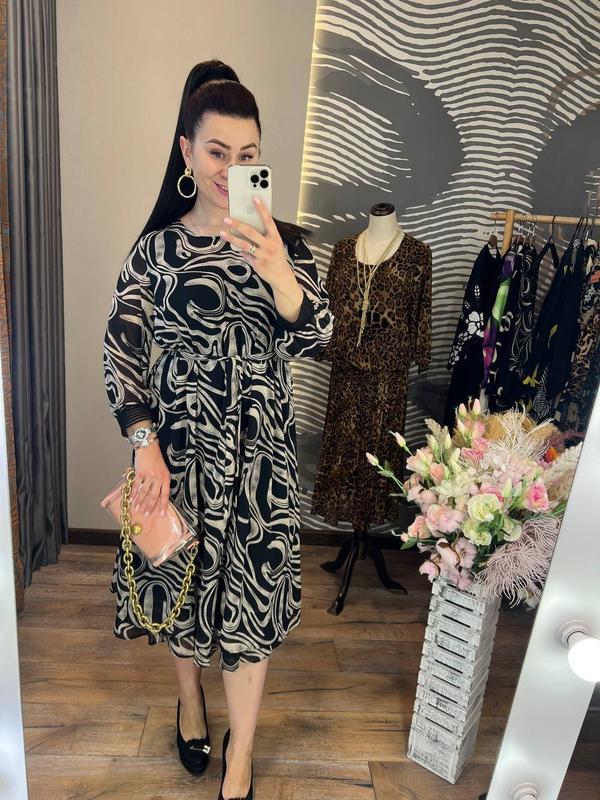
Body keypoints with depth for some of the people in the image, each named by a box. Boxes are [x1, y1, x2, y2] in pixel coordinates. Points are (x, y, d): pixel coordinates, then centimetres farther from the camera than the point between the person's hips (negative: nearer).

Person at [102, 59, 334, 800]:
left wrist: (278, 275, -31)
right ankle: (190, 697, 50)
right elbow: (122, 348, -4)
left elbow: (314, 342, -12)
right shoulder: (157, 247, -3)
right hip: (179, 445, 1)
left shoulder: (286, 244, -2)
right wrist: (145, 445, -14)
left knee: (249, 594, 7)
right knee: (181, 577, 18)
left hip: (259, 449, 0)